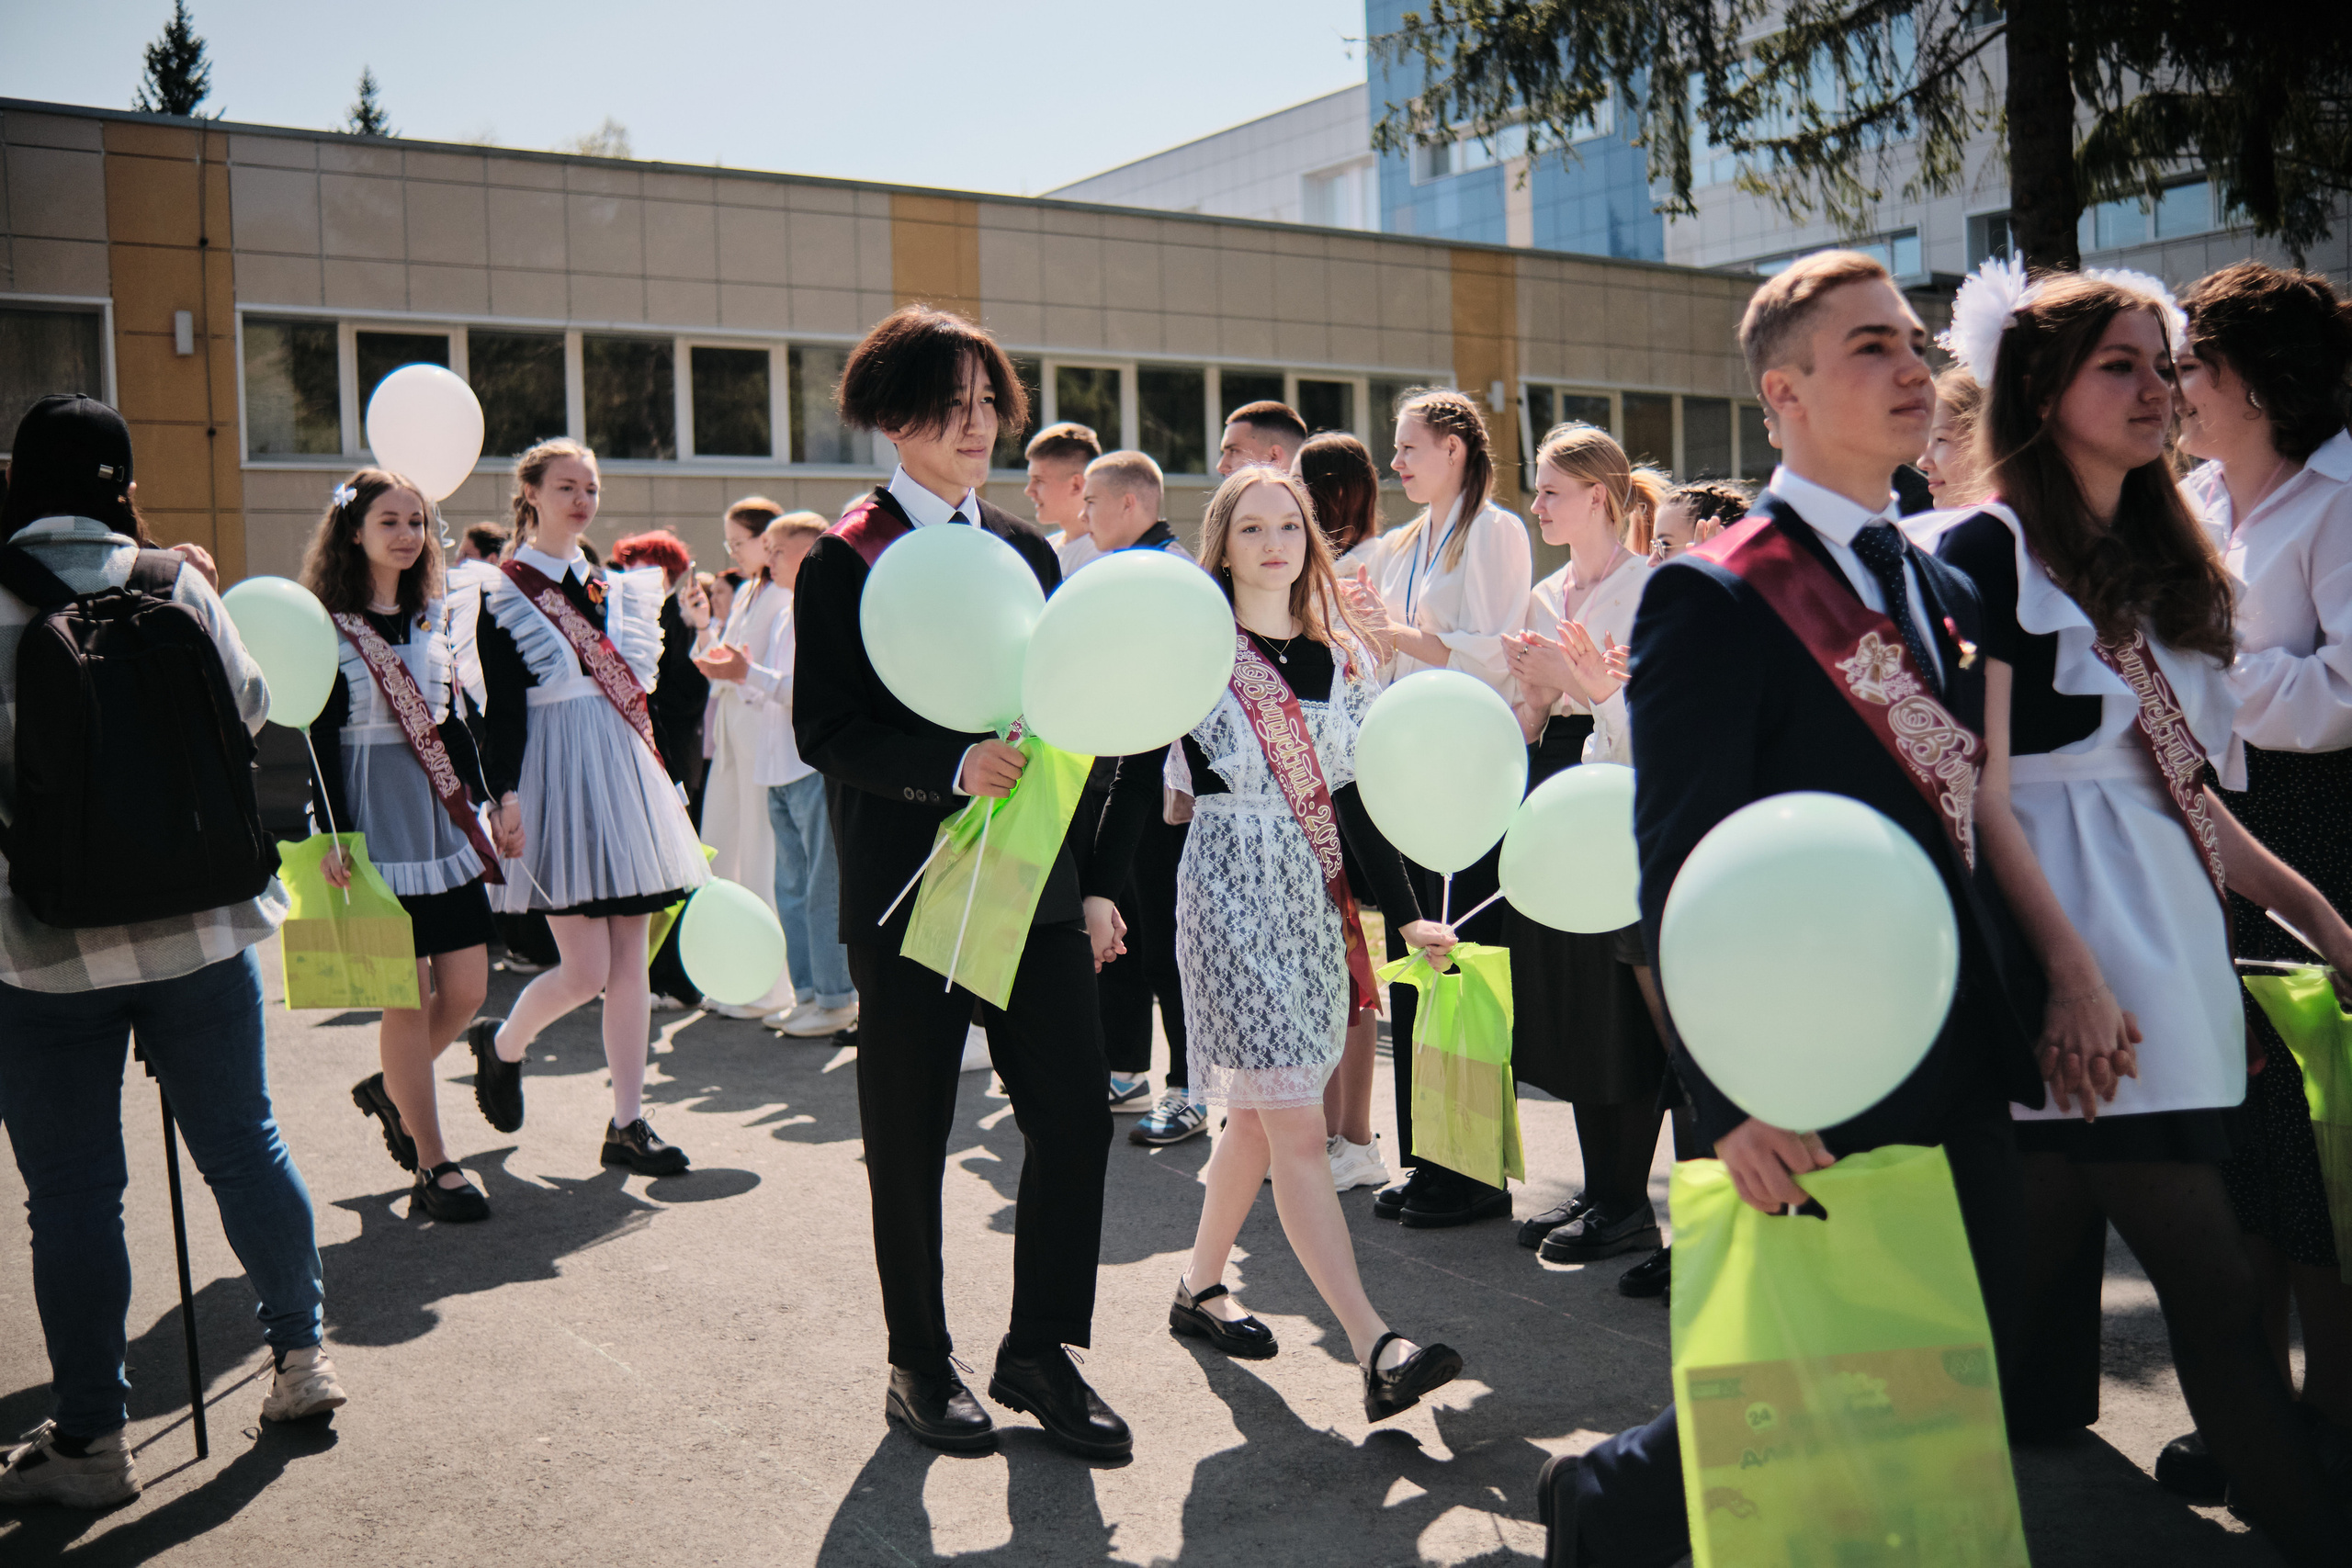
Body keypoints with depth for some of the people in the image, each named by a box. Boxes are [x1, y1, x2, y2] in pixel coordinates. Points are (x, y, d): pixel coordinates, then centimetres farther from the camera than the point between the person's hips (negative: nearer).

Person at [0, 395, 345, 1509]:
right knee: (242, 1144, 15)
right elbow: (249, 706, 9)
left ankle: (90, 1436, 17)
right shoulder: (172, 582, -2)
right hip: (202, 925, 2)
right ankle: (300, 1355, 28)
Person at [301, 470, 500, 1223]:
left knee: (467, 989, 5)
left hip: (443, 820, 6)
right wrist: (333, 836, -15)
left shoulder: (431, 618, 12)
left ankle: (390, 1088, 33)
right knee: (408, 996, -3)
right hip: (374, 822, -6)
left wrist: (484, 801, 13)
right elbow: (318, 740, -9)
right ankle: (434, 1169, 6)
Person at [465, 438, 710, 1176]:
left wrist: (665, 786, 15)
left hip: (626, 781, 6)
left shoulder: (614, 587, 14)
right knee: (586, 971, -8)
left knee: (630, 962, 4)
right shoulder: (505, 595, -4)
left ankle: (628, 1124, 10)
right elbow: (502, 707, -10)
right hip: (558, 783, -6)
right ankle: (501, 1043, 23)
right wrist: (505, 795, -20)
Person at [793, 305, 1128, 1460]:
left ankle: (1039, 1352, 18)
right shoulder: (844, 562, -4)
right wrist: (954, 766, -23)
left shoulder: (1024, 550, 13)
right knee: (909, 1137, 7)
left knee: (1075, 1115, 1)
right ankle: (920, 1366, 24)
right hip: (909, 888, -5)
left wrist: (1087, 880, 8)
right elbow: (823, 731, -11)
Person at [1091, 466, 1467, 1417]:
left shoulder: (1344, 655, 10)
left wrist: (1406, 913, 5)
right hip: (1231, 891, -6)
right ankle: (1375, 1347, -13)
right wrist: (1096, 888, -7)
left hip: (1315, 896, 6)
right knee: (1295, 1125, -10)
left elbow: (1356, 797, 9)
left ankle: (1200, 1287, 32)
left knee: (1259, 1114, 14)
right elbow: (1138, 777, -2)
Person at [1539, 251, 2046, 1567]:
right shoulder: (1713, 600, -13)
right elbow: (1680, 875, -17)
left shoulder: (1950, 592, 12)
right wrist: (1731, 1102, -22)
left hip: (1966, 1086, 8)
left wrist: (2032, 1017, 11)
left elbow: (1979, 828, 15)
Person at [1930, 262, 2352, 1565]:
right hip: (2071, 928, -7)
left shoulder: (2155, 557, 17)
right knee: (2213, 1291, -4)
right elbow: (1982, 792, -14)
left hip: (2166, 923, 7)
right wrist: (2073, 972, -21)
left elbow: (2178, 779, 19)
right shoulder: (1988, 550, -7)